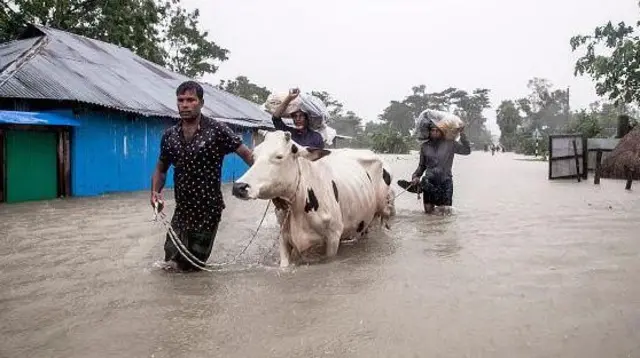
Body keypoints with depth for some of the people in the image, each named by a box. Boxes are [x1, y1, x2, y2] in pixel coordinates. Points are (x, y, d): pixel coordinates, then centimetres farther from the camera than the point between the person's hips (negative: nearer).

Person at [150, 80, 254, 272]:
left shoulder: (217, 130, -11)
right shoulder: (169, 135, 2)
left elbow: (246, 154, -11)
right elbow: (161, 168, 13)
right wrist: (155, 192, -4)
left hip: (209, 210, -4)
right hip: (182, 208, 4)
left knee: (191, 265, 8)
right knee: (171, 260, 11)